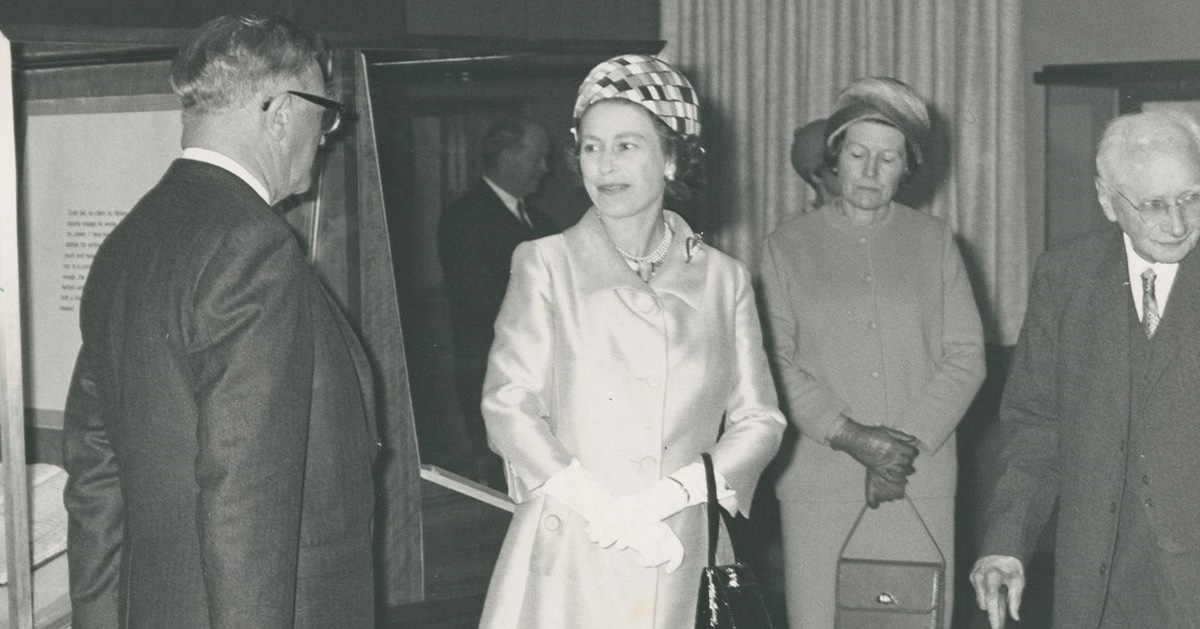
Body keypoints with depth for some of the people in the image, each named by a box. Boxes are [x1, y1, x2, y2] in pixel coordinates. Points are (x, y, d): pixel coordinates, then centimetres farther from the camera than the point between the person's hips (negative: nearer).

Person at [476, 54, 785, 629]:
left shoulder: (724, 280, 8)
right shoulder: (545, 265, 4)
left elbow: (759, 422, 5)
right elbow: (508, 408, -4)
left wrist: (667, 493, -12)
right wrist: (607, 515, -15)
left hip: (683, 565, 1)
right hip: (565, 565, -1)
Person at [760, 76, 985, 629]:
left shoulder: (933, 241, 13)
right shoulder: (787, 246, 9)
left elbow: (966, 356, 6)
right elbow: (776, 362, 0)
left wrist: (909, 442, -7)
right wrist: (851, 437, -12)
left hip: (920, 482, 1)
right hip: (818, 482, -1)